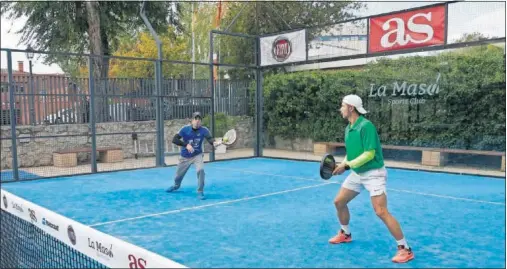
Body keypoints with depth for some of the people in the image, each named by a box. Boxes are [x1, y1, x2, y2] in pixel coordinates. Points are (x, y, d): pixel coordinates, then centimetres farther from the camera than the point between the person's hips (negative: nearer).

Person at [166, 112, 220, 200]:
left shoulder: (204, 130, -16)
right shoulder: (185, 129, -18)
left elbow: (210, 138, -32)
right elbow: (174, 139, -23)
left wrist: (214, 142, -55)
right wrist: (186, 145, -36)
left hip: (197, 155, -1)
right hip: (185, 156, 1)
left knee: (200, 170, -28)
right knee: (178, 174, 17)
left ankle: (200, 192, -11)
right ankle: (176, 185, 54)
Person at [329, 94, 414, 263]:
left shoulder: (366, 126, -21)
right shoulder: (348, 128, 6)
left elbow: (369, 154, -25)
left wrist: (347, 166, -22)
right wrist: (342, 164, -1)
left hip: (373, 174, -9)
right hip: (357, 173, 9)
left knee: (381, 212, -16)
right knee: (339, 202, 12)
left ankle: (405, 249, -5)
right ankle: (345, 234, 35)